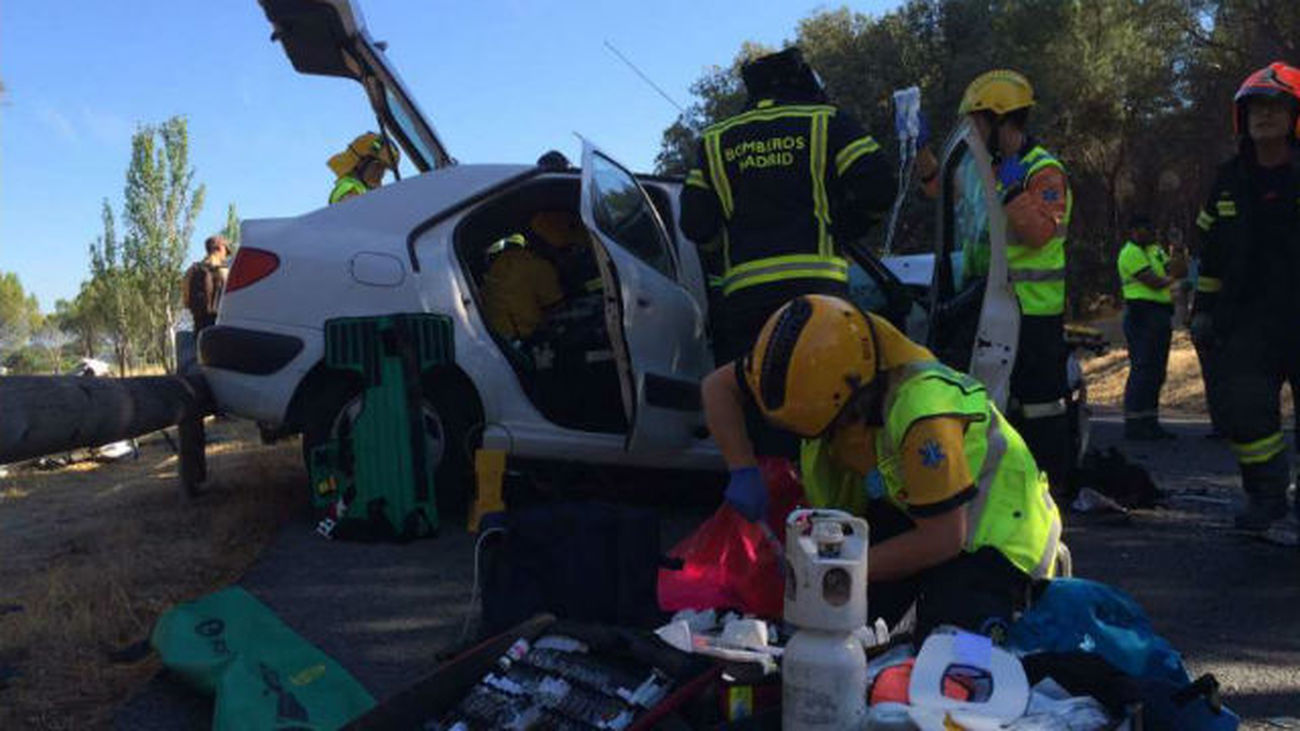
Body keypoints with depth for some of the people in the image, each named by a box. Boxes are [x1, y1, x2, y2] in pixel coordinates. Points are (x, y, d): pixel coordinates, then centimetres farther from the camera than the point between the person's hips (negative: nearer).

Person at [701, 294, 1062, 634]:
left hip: (991, 516, -5)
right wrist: (743, 472, -20)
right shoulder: (821, 361, -20)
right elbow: (718, 386, -8)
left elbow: (943, 540, -29)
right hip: (902, 503, 6)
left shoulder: (921, 411, -39)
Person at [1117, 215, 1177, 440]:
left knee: (1156, 372, 10)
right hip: (1142, 314, -9)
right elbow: (1154, 283, -16)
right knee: (1142, 369, -11)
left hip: (1161, 315, 9)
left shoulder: (1155, 249, 20)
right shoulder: (1130, 253, -9)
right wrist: (1171, 278, 2)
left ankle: (1150, 423, 16)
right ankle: (1133, 424, -8)